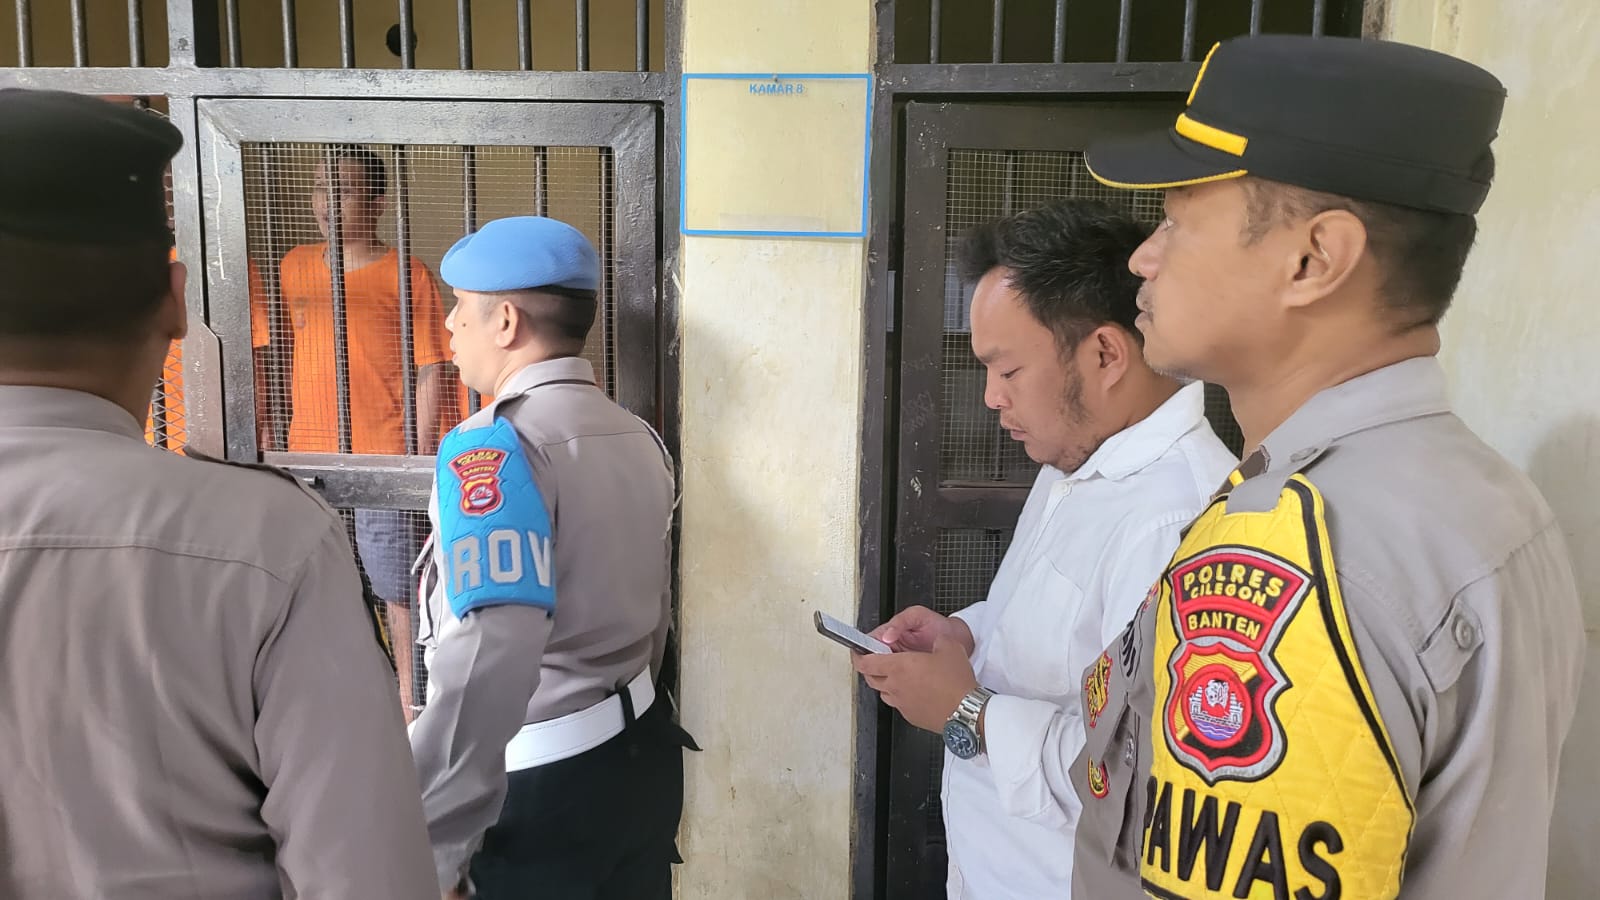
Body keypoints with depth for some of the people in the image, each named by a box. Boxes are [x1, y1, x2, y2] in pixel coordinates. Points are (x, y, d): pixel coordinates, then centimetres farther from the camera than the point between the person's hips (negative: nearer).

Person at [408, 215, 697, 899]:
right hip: (643, 755, 7)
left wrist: (421, 844, -29)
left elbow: (494, 656, -33)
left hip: (544, 784, -7)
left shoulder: (493, 446, -20)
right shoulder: (638, 438, 4)